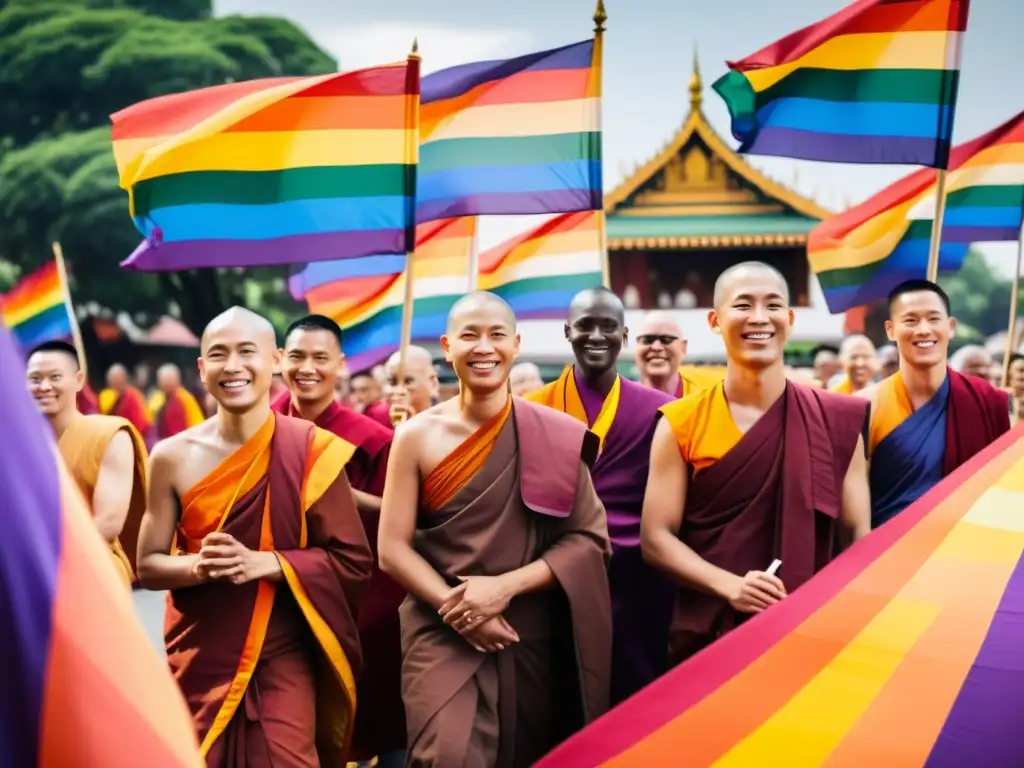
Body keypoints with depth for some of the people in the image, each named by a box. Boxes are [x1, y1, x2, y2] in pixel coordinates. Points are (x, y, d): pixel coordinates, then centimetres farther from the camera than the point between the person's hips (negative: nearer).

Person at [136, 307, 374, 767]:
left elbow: (352, 560, -6)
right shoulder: (173, 457, -2)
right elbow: (148, 564, 4)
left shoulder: (310, 449, -8)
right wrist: (199, 566, -17)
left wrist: (264, 562, -18)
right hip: (199, 657, 2)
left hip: (283, 657, -2)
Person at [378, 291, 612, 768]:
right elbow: (393, 548, -2)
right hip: (443, 632, -1)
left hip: (535, 636, 2)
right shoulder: (416, 437, -1)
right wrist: (456, 608, -15)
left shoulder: (555, 434, -1)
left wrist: (507, 585, -14)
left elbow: (589, 537, -3)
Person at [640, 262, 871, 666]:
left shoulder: (838, 420, 0)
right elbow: (655, 537, -5)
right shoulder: (681, 424, -3)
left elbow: (859, 536, 3)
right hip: (707, 635, -1)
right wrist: (729, 586, -19)